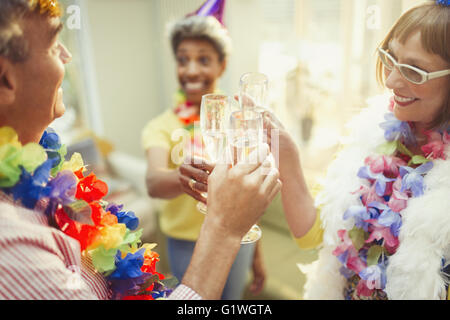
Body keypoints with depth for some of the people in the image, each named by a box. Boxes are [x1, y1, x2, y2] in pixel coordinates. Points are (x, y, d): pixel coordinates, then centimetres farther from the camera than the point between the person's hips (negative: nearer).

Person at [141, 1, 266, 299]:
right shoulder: (162, 126, -11)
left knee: (232, 296, 19)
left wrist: (257, 253, 7)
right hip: (187, 245, -1)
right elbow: (153, 182, -30)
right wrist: (182, 178, -53)